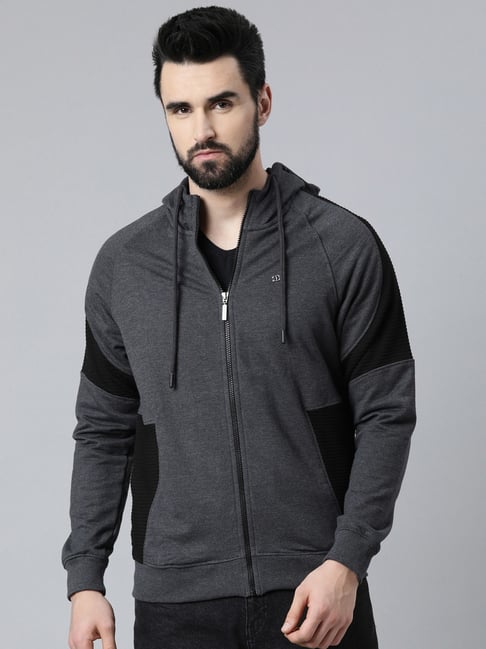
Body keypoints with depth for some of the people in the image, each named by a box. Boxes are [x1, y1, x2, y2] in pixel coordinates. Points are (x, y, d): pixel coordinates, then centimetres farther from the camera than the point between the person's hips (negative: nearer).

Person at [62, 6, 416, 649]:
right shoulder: (124, 264, 5)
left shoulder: (344, 246, -3)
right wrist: (84, 580, 2)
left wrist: (346, 562, -12)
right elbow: (104, 432, 10)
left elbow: (386, 415, -3)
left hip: (316, 595, -2)